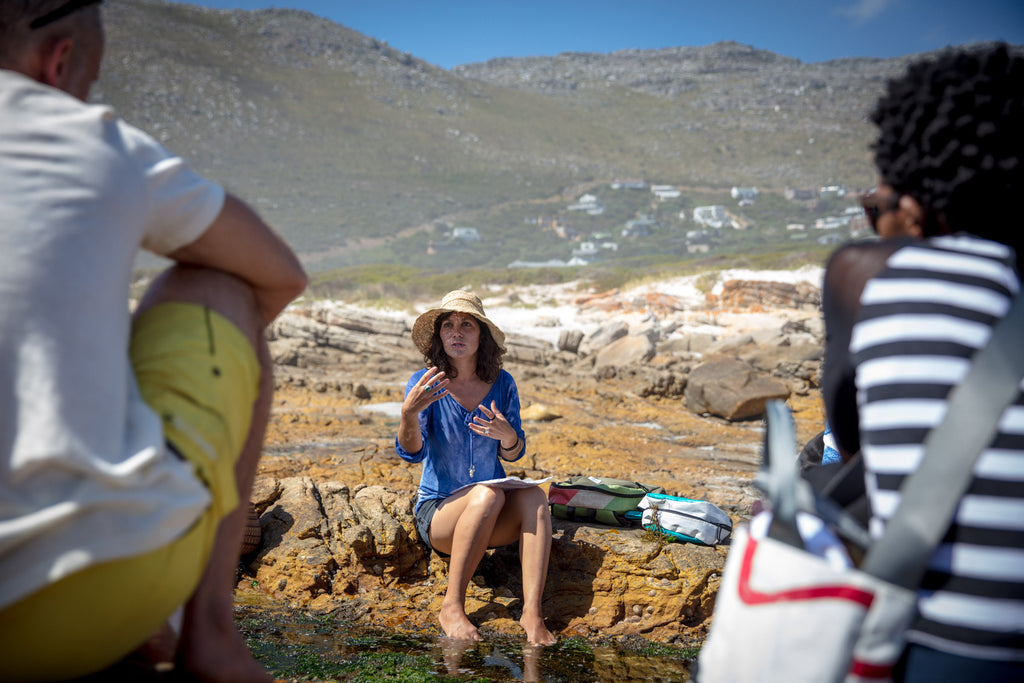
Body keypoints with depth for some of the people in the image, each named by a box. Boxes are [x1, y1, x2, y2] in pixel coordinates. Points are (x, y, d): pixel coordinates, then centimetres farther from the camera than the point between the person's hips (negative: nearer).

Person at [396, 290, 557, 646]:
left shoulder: (502, 383, 2)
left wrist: (507, 435, -18)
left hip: (496, 521, 3)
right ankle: (451, 607, -25)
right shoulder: (425, 382, -6)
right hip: (438, 511, -3)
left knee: (534, 496, -27)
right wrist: (409, 412, -38)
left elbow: (513, 455, 6)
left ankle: (532, 613, -34)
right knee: (488, 493, -33)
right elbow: (411, 452, -17)